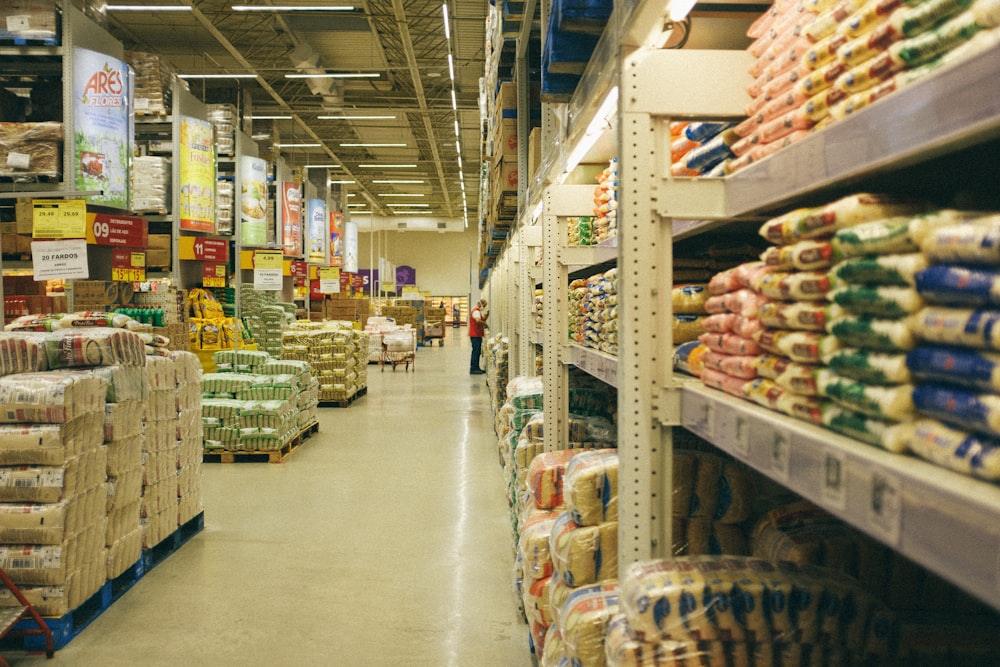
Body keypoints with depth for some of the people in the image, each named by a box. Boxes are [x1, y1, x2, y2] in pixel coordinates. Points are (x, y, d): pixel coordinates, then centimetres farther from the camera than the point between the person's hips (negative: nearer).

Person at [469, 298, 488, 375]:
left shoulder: (478, 311, 20)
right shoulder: (476, 311, -15)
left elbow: (483, 319, 20)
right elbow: (478, 320, -31)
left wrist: (487, 314, 6)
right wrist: (485, 324, -20)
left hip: (477, 335, 11)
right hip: (475, 335, -11)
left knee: (478, 352, 13)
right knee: (476, 351, -9)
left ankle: (476, 368, 17)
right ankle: (473, 369, -7)